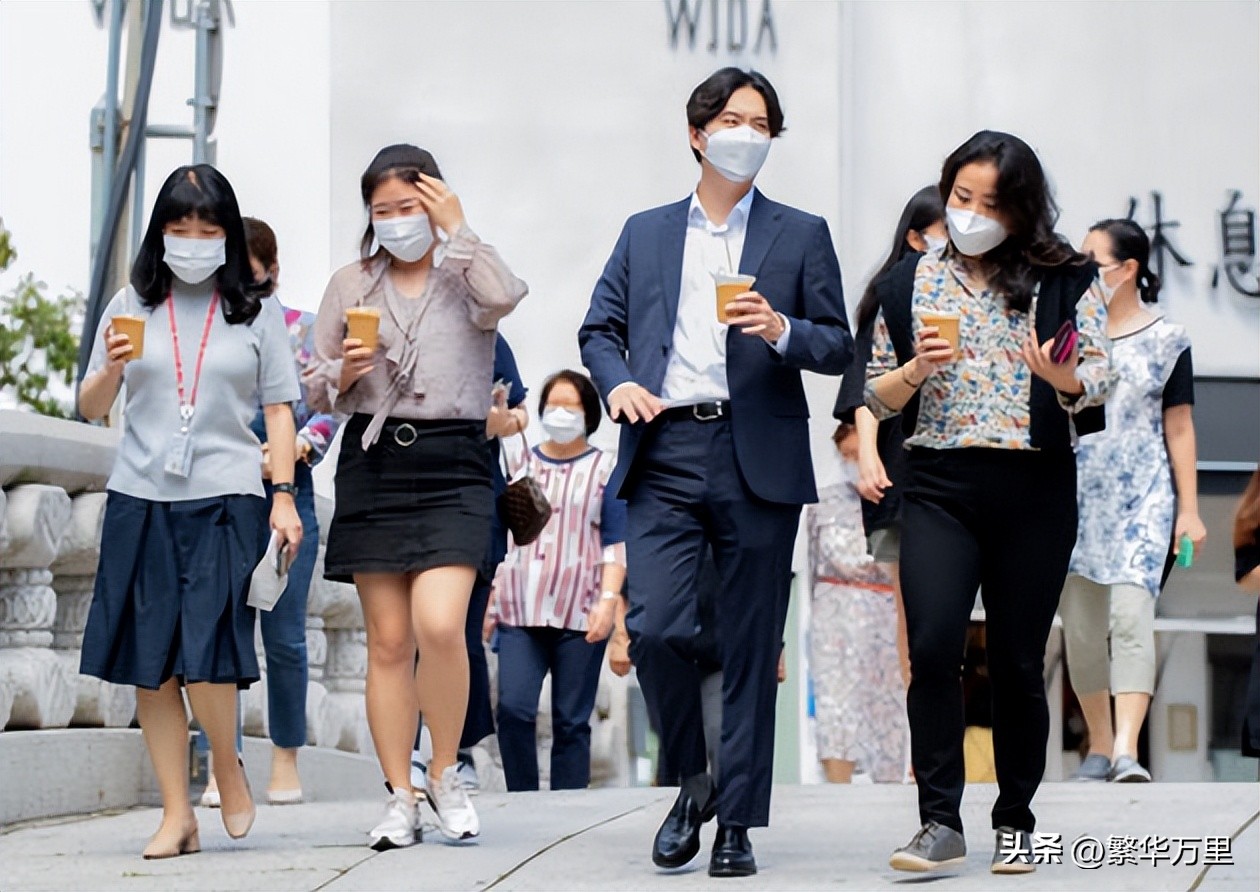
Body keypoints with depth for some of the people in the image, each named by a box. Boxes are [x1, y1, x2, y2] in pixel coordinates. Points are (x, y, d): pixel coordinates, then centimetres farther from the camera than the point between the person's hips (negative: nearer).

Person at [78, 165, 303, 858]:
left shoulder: (257, 313, 8)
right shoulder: (133, 306, 9)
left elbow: (278, 410, 8)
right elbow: (90, 409, 12)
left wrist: (284, 496, -1)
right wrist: (112, 368, -9)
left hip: (225, 499, -2)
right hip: (140, 499, 2)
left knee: (206, 655, -13)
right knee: (150, 664, 1)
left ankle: (228, 768, 14)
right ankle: (177, 815, 7)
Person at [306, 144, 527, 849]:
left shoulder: (467, 276, 7)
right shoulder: (351, 285, 13)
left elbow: (503, 297, -19)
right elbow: (317, 393, 16)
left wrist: (457, 230, -7)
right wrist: (345, 372, -6)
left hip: (453, 464, -3)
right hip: (373, 464, 3)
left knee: (439, 625, -19)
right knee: (388, 640, 2)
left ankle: (446, 775, 1)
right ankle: (401, 799, 8)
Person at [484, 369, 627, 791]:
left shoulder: (604, 469, 8)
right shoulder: (519, 464, 15)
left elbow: (617, 543, 3)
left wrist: (609, 599, -9)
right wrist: (488, 598, 12)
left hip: (580, 613, -2)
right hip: (520, 610, 2)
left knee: (571, 721, -1)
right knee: (513, 708, -14)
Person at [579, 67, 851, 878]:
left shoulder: (801, 235, 11)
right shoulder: (646, 233, 16)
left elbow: (839, 348, 7)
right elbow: (601, 327, 16)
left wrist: (782, 331, -13)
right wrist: (617, 381, -5)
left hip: (758, 459, -1)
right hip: (665, 457, 1)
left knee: (751, 648, 0)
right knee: (655, 628, -12)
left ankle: (738, 823, 8)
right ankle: (694, 781, 12)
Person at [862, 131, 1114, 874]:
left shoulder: (1064, 279, 3)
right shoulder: (913, 280, 9)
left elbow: (1100, 380, -1)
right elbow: (878, 396, 12)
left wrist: (1057, 375, -23)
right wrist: (916, 371, -9)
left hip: (1037, 489, -1)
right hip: (941, 488, 1)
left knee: (1018, 662, 4)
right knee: (933, 648, -15)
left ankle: (1015, 823, 17)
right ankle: (941, 822, -9)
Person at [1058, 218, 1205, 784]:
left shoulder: (1165, 340, 2)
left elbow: (1179, 429, 3)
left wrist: (1189, 508, -1)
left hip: (1143, 497, -3)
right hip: (1076, 497, 4)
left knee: (1130, 614, -18)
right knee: (1080, 628, 5)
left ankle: (1128, 751, -24)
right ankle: (1099, 746, 17)